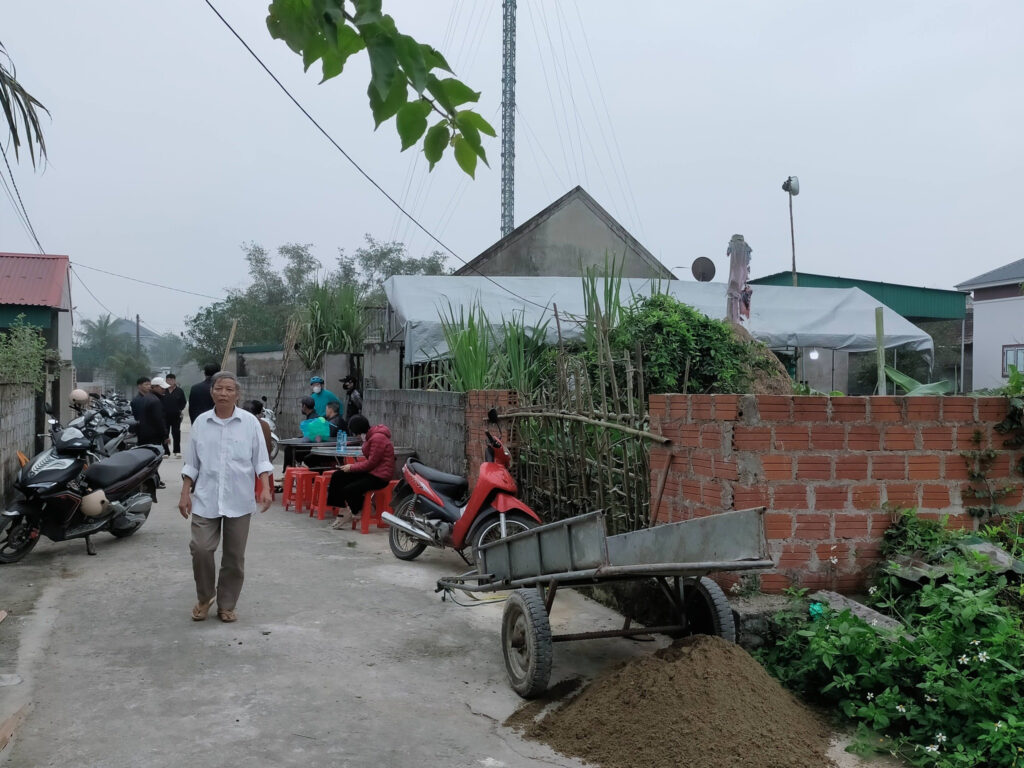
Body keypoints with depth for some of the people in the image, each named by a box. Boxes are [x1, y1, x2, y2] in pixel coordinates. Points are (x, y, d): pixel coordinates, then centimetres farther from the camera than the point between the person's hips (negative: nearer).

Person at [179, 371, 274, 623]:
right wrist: (185, 493, 4)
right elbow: (191, 463, 9)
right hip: (206, 499, 1)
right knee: (201, 549, -7)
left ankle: (227, 605, 20)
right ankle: (204, 597, 17)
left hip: (239, 501, -1)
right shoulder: (200, 422, 4)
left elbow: (260, 460, 0)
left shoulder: (250, 422, -1)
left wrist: (265, 489, -11)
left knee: (234, 556, 6)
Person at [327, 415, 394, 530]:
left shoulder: (377, 438, -20)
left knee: (349, 489, -23)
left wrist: (352, 467, -10)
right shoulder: (370, 436, 11)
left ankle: (355, 512, 8)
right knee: (337, 476, 3)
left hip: (379, 477, -11)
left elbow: (371, 463, -21)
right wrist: (353, 466, 2)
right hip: (370, 471, 11)